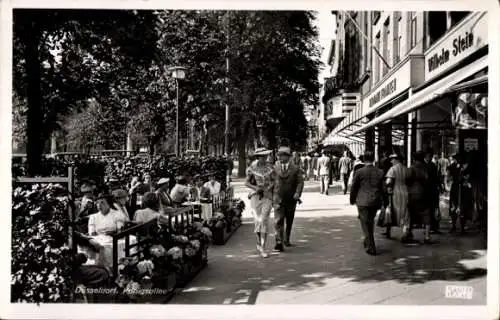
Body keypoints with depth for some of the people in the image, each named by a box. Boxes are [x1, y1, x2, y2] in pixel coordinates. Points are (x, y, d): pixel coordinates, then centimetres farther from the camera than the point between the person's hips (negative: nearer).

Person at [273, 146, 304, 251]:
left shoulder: (295, 168, 0)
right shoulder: (275, 167, 2)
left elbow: (300, 182, -4)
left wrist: (297, 193, -19)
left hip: (291, 199, 1)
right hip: (278, 198, -1)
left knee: (289, 221, 14)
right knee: (278, 221, -12)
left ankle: (286, 239, 32)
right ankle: (279, 243, -16)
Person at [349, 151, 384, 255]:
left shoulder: (359, 172, -9)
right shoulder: (380, 172, 1)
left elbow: (353, 188, -2)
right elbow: (383, 189, 9)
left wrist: (352, 200, 13)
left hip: (363, 202, -4)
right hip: (375, 202, 4)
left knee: (365, 224, 1)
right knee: (370, 222, 22)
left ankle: (371, 247, -2)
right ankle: (367, 242, 37)